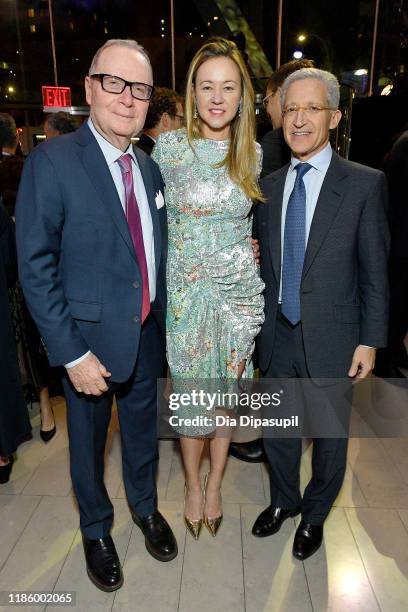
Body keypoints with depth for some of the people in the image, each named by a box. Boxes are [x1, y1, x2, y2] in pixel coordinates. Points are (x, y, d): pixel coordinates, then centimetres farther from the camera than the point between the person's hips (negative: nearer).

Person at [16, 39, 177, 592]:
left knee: (143, 430, 23)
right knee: (89, 441, 18)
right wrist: (72, 354, -19)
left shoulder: (149, 167, 4)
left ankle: (145, 506, 52)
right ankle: (96, 530, 46)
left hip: (147, 333, 5)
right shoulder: (52, 161, -14)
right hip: (89, 339, -4)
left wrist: (161, 319, 5)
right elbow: (36, 266, -16)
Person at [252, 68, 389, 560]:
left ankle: (314, 514, 42)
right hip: (277, 335, 4)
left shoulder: (365, 184, -8)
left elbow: (375, 271, -7)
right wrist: (259, 323, 5)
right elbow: (264, 261, 8)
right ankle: (283, 500, 47)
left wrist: (369, 341, -7)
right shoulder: (269, 185, 5)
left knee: (328, 434, 15)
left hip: (331, 337, -3)